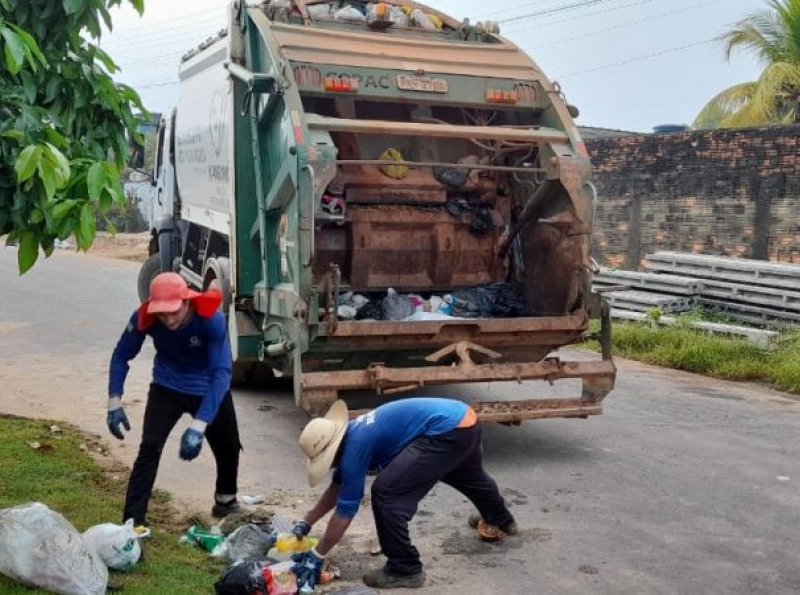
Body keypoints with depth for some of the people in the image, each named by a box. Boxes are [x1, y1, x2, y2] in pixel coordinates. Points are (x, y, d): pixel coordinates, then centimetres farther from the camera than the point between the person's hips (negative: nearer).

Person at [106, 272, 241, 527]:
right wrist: (115, 402, -23)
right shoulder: (144, 317, -28)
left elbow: (221, 372, -39)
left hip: (209, 390, 0)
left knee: (229, 447, 13)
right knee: (150, 448, -16)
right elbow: (122, 355, -12)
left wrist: (198, 425, -48)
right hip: (167, 389, 0)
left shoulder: (212, 320, -35)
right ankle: (133, 521, -9)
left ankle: (226, 502, 40)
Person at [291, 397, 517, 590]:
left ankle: (405, 569, 4)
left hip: (448, 431, -11)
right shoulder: (350, 435, 11)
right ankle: (502, 520, 70)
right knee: (471, 477, 40)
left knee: (386, 493, -11)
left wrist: (316, 556, -5)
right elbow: (337, 487, 25)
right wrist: (307, 522, 25)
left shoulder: (355, 446, -15)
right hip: (464, 420, 11)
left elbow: (345, 509, -12)